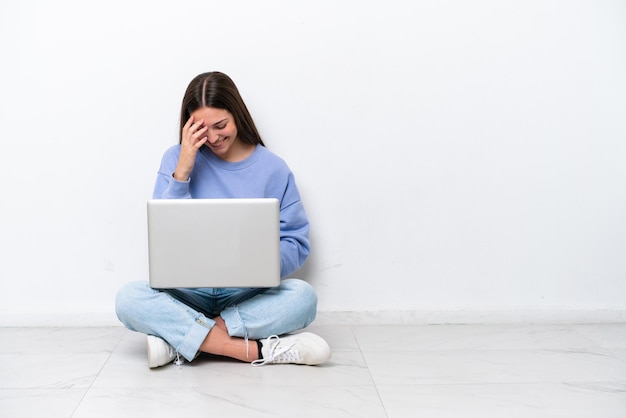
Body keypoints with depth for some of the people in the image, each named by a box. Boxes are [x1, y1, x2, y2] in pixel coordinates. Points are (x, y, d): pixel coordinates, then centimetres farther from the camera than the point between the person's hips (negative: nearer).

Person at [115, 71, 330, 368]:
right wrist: (182, 172, -15)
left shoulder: (273, 168, 0)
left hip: (250, 293, 0)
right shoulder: (176, 159, 1)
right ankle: (258, 350, -33)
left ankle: (180, 340, -26)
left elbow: (296, 243, -1)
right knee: (129, 298, -28)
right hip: (189, 290, 0)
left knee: (303, 296, -30)